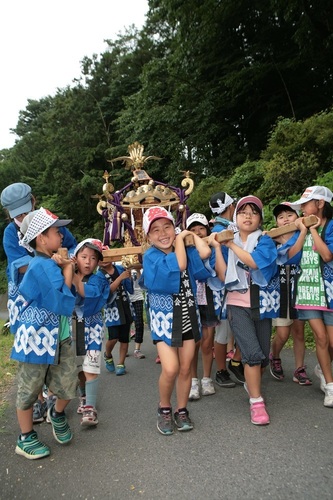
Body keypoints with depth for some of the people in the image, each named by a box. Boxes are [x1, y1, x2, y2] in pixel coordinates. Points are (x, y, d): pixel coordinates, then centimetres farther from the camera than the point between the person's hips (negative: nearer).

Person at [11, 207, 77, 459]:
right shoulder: (42, 266, -22)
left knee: (68, 385, 11)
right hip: (37, 338, -8)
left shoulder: (52, 263, 5)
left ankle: (57, 414, 42)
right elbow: (64, 303, -22)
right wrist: (68, 269, -12)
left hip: (59, 336, 8)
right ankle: (26, 439, 31)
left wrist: (66, 267, -7)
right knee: (29, 390, 12)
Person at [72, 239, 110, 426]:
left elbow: (85, 292, -27)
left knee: (90, 369, -6)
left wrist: (73, 273, -27)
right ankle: (84, 397, 39)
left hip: (91, 329, -3)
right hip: (71, 327, 3)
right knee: (78, 368, 16)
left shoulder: (98, 279, -7)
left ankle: (90, 408, 2)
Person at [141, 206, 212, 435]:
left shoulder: (185, 250, 2)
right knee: (170, 369, -12)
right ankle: (164, 409, 16)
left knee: (186, 368, 9)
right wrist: (180, 239, -12)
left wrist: (190, 234, -4)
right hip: (165, 318, -3)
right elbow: (179, 265, -26)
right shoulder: (150, 256, -10)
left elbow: (205, 253, -20)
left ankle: (181, 411, 30)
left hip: (188, 316, 4)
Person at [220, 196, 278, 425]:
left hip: (261, 304, 1)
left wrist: (231, 245, -15)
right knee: (253, 353, -14)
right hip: (238, 305, -1)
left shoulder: (265, 241, 0)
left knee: (264, 356, 11)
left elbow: (253, 261, -21)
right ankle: (257, 402, 1)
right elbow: (223, 276, 2)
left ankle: (252, 384, 39)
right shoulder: (229, 243, 6)